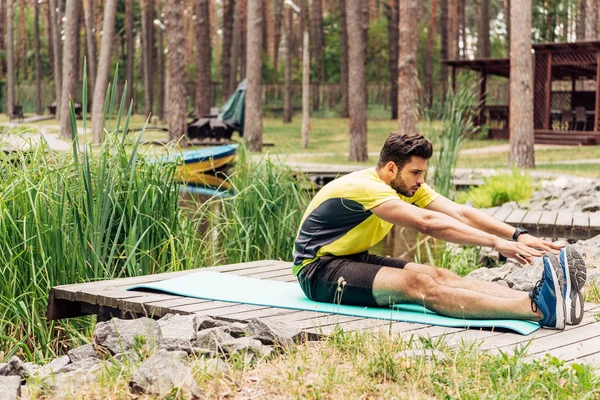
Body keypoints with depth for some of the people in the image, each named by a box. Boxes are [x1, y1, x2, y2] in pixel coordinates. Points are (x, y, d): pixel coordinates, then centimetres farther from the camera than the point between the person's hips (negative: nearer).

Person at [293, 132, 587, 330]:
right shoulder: (366, 188, -26)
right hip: (318, 269, -8)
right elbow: (427, 223, -38)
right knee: (419, 284, -30)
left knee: (441, 276, -16)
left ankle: (546, 299, -34)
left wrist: (517, 235, -21)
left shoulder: (407, 186, 2)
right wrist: (496, 242, -41)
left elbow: (460, 213, -8)